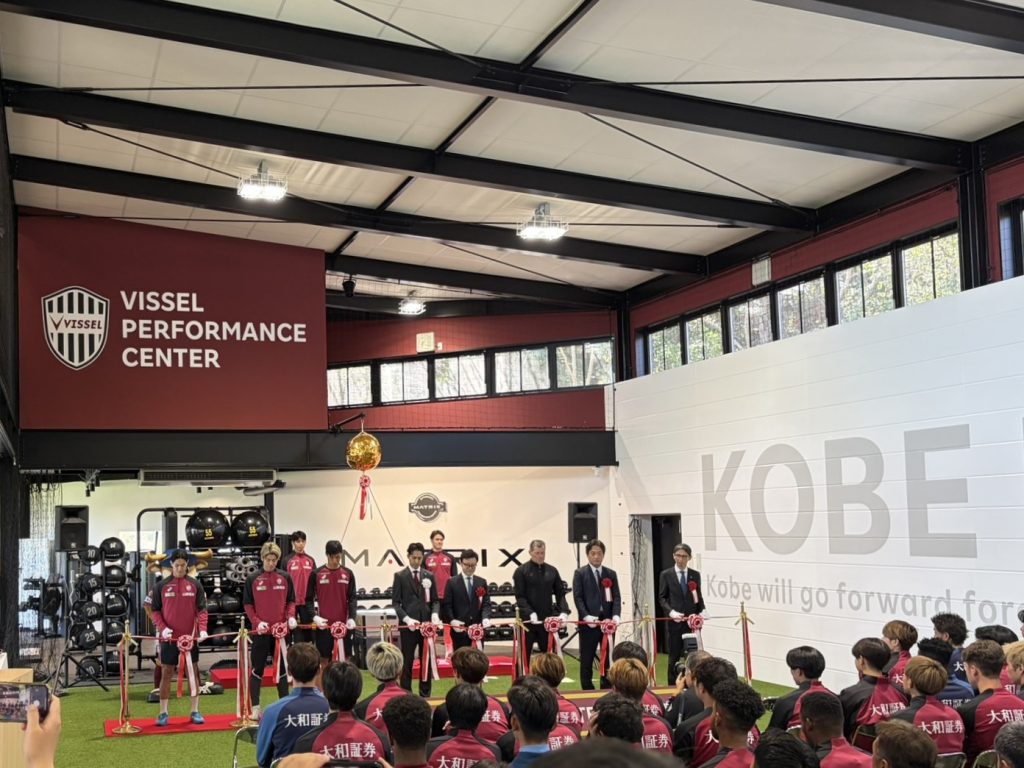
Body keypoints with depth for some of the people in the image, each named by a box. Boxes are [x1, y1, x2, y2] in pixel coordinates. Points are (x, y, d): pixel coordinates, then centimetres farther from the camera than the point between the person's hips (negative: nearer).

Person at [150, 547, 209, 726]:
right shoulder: (161, 586, 0)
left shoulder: (195, 585, 1)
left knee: (193, 672, 5)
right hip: (169, 637, -1)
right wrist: (162, 628, -13)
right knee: (167, 673, 4)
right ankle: (163, 713, 11)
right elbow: (155, 610, 3)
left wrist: (202, 629, -15)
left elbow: (201, 609, -1)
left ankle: (195, 711, 13)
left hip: (190, 637, 1)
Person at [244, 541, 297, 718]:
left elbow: (291, 601, 8)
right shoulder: (252, 579, -1)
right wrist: (257, 622, -13)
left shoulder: (285, 577, 3)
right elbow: (247, 605, 0)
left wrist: (291, 617, -10)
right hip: (260, 631, -2)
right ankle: (255, 708, 9)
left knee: (282, 668, 9)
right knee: (257, 669, 3)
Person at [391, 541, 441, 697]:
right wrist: (406, 618, -17)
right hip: (408, 625, -3)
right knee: (407, 661, 4)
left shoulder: (429, 576, 9)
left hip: (427, 624, 3)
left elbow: (434, 600, 10)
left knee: (426, 660, 7)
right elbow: (395, 602, -3)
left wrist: (435, 614, -11)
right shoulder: (400, 576, 1)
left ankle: (425, 694, 14)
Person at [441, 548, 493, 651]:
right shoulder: (452, 582, 2)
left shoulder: (482, 582, 11)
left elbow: (486, 604, 4)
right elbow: (446, 605, -2)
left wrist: (486, 618, -16)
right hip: (459, 629, -3)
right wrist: (452, 621, -19)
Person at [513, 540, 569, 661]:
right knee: (524, 655, 2)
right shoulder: (521, 571, -2)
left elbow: (560, 593, 9)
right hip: (527, 620, -3)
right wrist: (530, 613, -21)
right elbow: (520, 596, -8)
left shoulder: (552, 571, 10)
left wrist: (563, 611, -8)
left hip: (547, 619, 3)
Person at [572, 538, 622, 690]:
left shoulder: (611, 574, 12)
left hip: (608, 621, 3)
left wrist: (616, 615, -11)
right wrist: (586, 616, -17)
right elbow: (578, 597, -5)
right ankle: (587, 691, 8)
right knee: (587, 660, 2)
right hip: (588, 622, -3)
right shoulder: (580, 573, 2)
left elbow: (616, 597, 6)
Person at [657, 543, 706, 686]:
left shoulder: (695, 575, 9)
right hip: (674, 621, -2)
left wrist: (701, 613, -3)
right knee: (674, 656, 5)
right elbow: (662, 598, 1)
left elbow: (699, 597, 11)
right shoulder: (666, 575, 2)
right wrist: (670, 611, -14)